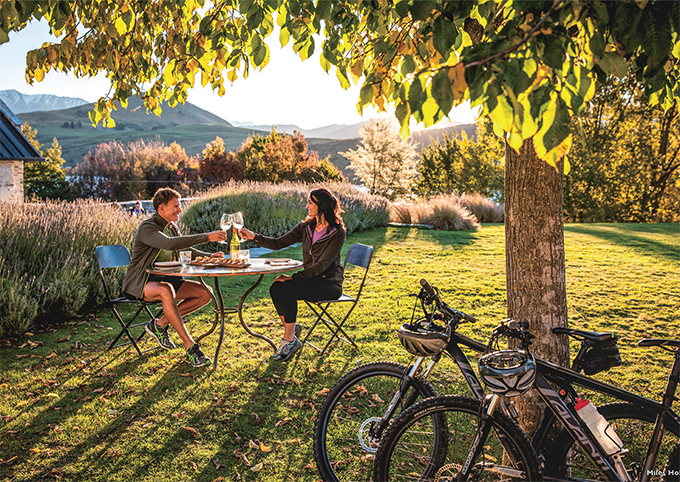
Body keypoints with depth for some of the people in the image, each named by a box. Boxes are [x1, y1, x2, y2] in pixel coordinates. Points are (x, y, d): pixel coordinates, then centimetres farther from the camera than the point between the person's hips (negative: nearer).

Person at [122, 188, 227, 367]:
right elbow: (169, 244, -37)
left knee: (205, 293, -8)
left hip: (165, 279, 8)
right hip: (140, 283, -8)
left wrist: (209, 256, -1)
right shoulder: (147, 227, -17)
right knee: (166, 290, -41)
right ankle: (190, 347, -38)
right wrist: (206, 237, -40)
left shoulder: (172, 227, 9)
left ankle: (160, 324, 1)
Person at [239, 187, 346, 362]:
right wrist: (254, 237, -5)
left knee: (287, 288, -28)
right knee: (276, 288, -20)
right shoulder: (306, 227, 7)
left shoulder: (338, 233, -14)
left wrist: (294, 278, -26)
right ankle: (291, 328, -4)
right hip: (310, 279, 6)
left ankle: (290, 340, -17)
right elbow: (278, 243, 7)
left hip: (329, 284, -6)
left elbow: (322, 265, -21)